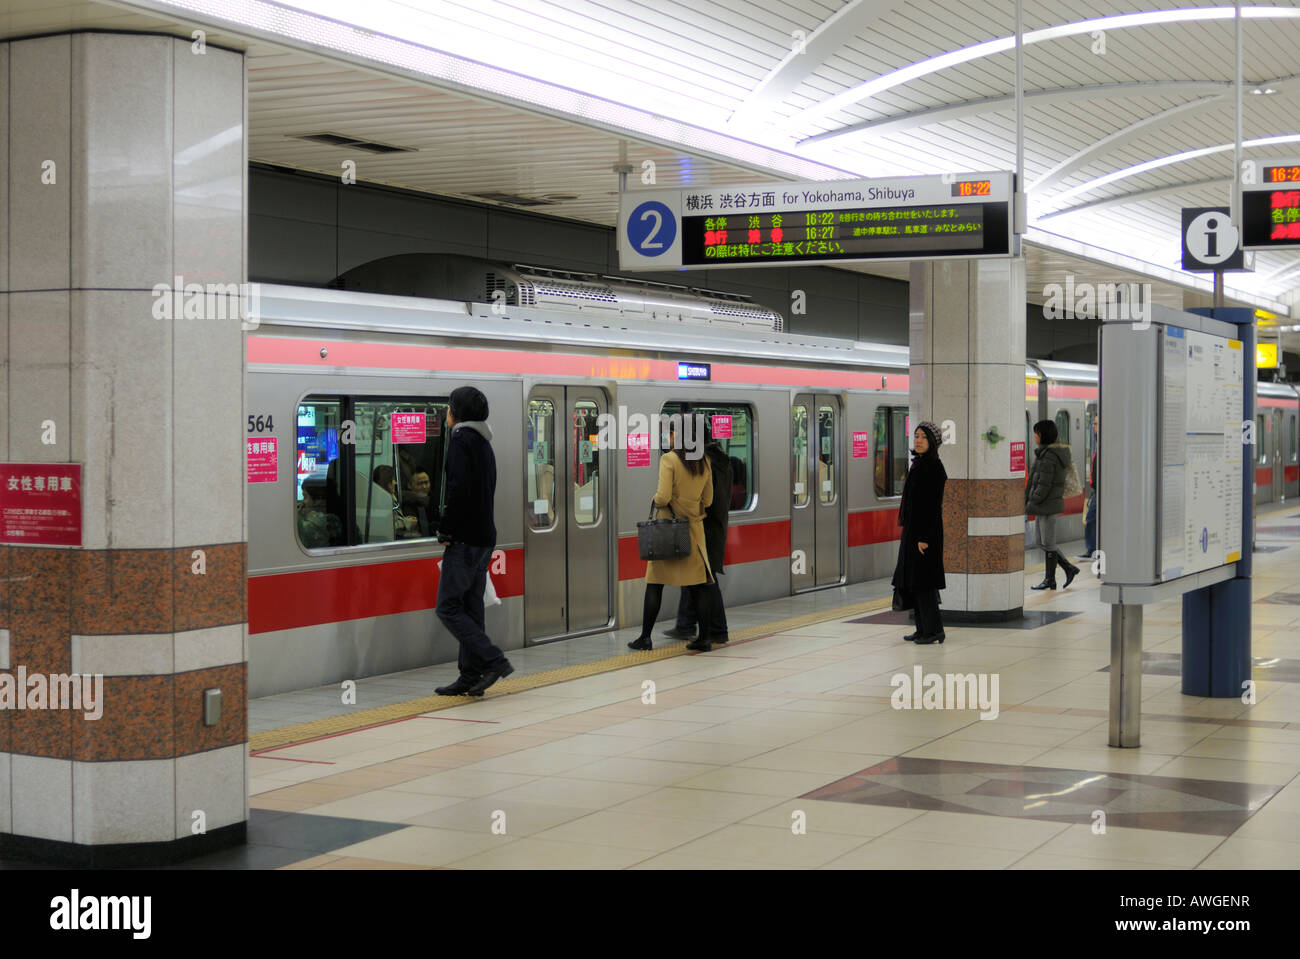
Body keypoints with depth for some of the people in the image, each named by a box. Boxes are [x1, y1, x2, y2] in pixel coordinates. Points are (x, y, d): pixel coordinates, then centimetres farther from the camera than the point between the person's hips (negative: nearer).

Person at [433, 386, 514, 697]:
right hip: (484, 537, 9)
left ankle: (495, 661, -12)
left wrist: (445, 529, -13)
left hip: (464, 539, -9)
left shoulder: (461, 438, -11)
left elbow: (459, 487, -22)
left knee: (448, 607, -5)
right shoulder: (483, 443, 18)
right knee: (471, 608, 10)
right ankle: (470, 677, 11)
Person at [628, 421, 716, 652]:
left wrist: (656, 498, 3)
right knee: (699, 585, 6)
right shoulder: (704, 463, 5)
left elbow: (663, 497, -18)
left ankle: (645, 637, 6)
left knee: (655, 584, 4)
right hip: (694, 528, 5)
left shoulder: (669, 459, -11)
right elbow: (707, 500, 10)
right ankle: (704, 638, 5)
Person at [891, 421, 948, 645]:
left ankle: (933, 630, -2)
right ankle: (923, 629, 17)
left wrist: (924, 537, -22)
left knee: (922, 580, -7)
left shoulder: (933, 467, -15)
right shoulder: (919, 464, 13)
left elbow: (934, 505, -19)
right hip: (913, 528, 10)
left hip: (925, 530, -10)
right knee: (913, 579, 12)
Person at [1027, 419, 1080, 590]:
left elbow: (1044, 485, -21)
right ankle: (1069, 568, 16)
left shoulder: (1048, 457, -19)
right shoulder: (1053, 452, 12)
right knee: (1042, 542, 14)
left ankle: (1050, 579, 9)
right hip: (1045, 506, 10)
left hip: (1048, 505, -10)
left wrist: (1030, 504, -13)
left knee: (1048, 543, 0)